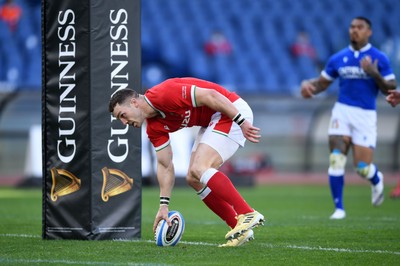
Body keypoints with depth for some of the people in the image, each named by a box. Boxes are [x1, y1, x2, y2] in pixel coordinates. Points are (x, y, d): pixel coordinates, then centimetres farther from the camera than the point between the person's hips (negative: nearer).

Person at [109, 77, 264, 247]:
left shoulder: (164, 95, -22)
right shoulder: (154, 127, 5)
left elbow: (211, 96, -25)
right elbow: (165, 166, 9)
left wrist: (241, 121, -24)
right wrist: (163, 206, 3)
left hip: (231, 111, -10)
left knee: (199, 170, -22)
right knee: (193, 179, 6)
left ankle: (248, 214, -24)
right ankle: (238, 228, 7)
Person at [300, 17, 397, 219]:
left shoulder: (379, 59, 0)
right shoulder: (338, 59, 8)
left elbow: (390, 89, -3)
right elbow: (321, 83, 16)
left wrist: (375, 74, -20)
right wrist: (308, 85, -6)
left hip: (365, 115, -2)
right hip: (342, 111, 2)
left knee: (363, 167, -5)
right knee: (336, 160, -13)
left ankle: (377, 180, 33)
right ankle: (339, 208, -3)